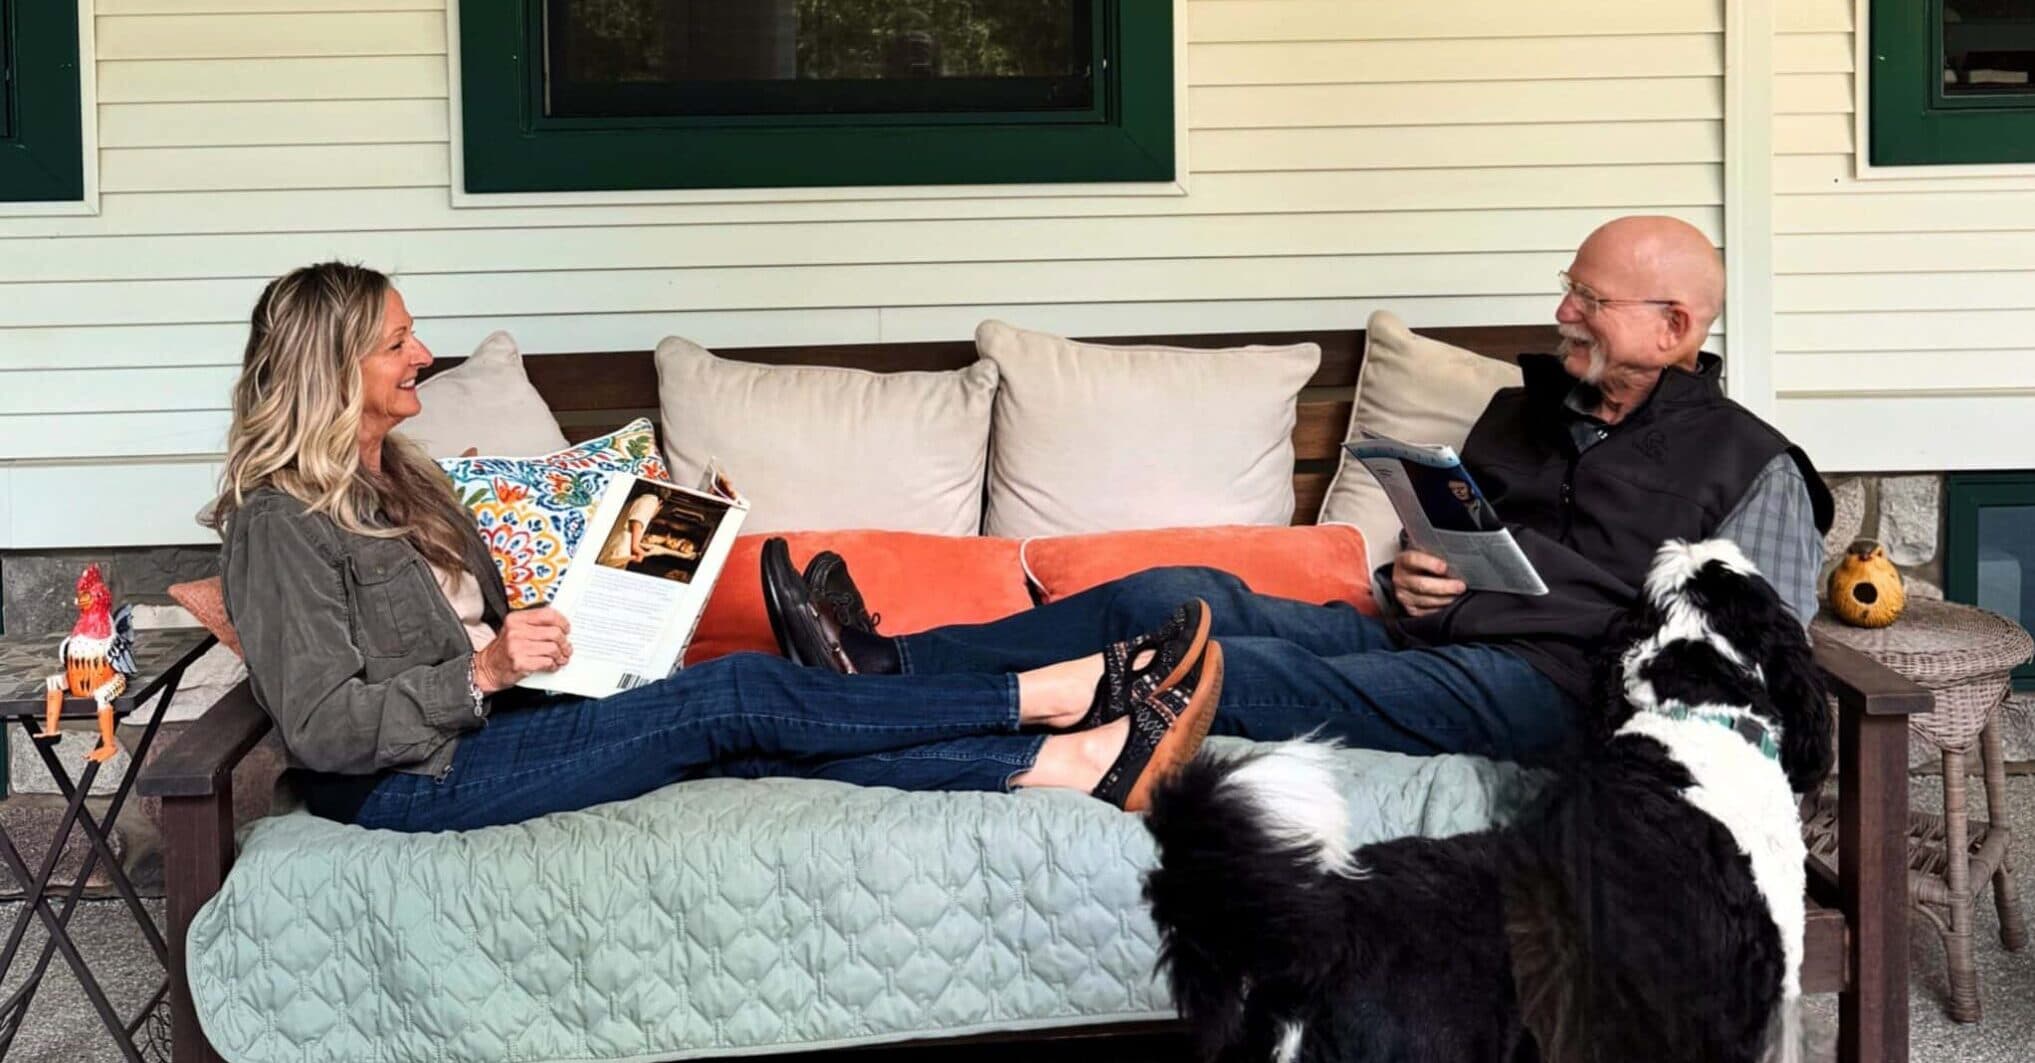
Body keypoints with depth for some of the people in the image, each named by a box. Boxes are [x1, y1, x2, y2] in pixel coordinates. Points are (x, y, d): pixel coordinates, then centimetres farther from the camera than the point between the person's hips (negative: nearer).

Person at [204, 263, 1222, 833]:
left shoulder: (397, 480, 16)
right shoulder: (279, 522, -13)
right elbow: (322, 728, -19)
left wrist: (541, 626, 5)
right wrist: (485, 671, -23)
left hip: (491, 725, 8)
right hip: (417, 782, -8)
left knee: (754, 735, -13)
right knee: (740, 693, -18)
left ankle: (1087, 760, -25)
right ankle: (1062, 693, -15)